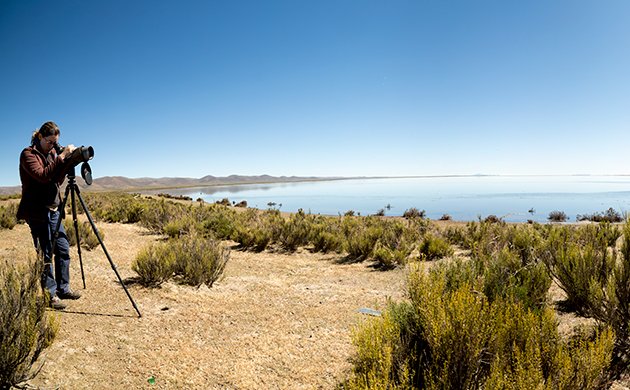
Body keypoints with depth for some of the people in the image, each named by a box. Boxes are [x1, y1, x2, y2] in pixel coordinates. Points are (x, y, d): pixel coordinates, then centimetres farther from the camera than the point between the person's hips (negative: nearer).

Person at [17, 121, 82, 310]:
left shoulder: (51, 153, 14)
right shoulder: (28, 154, -7)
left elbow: (57, 180, 9)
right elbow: (42, 176, -22)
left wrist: (66, 161, -4)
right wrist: (61, 158, -24)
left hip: (53, 209, 7)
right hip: (37, 211, -7)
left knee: (63, 249, 8)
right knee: (45, 254, -4)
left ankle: (63, 289, 19)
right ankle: (50, 295, 4)